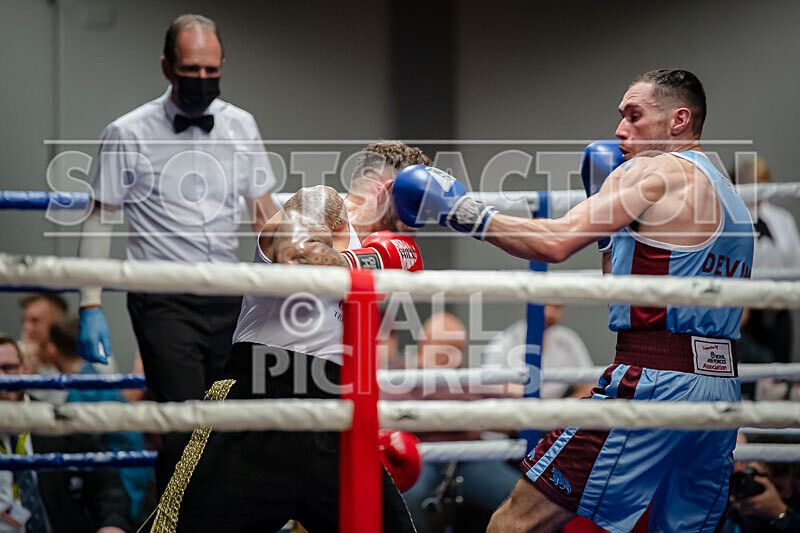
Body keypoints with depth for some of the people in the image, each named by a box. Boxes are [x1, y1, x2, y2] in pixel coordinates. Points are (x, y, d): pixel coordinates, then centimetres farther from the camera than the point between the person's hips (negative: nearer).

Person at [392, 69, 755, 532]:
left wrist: (463, 212, -6)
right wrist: (610, 219, 23)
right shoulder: (729, 195, 22)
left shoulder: (655, 171, -5)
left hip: (653, 382, -9)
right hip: (722, 390, 9)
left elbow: (556, 242, -14)